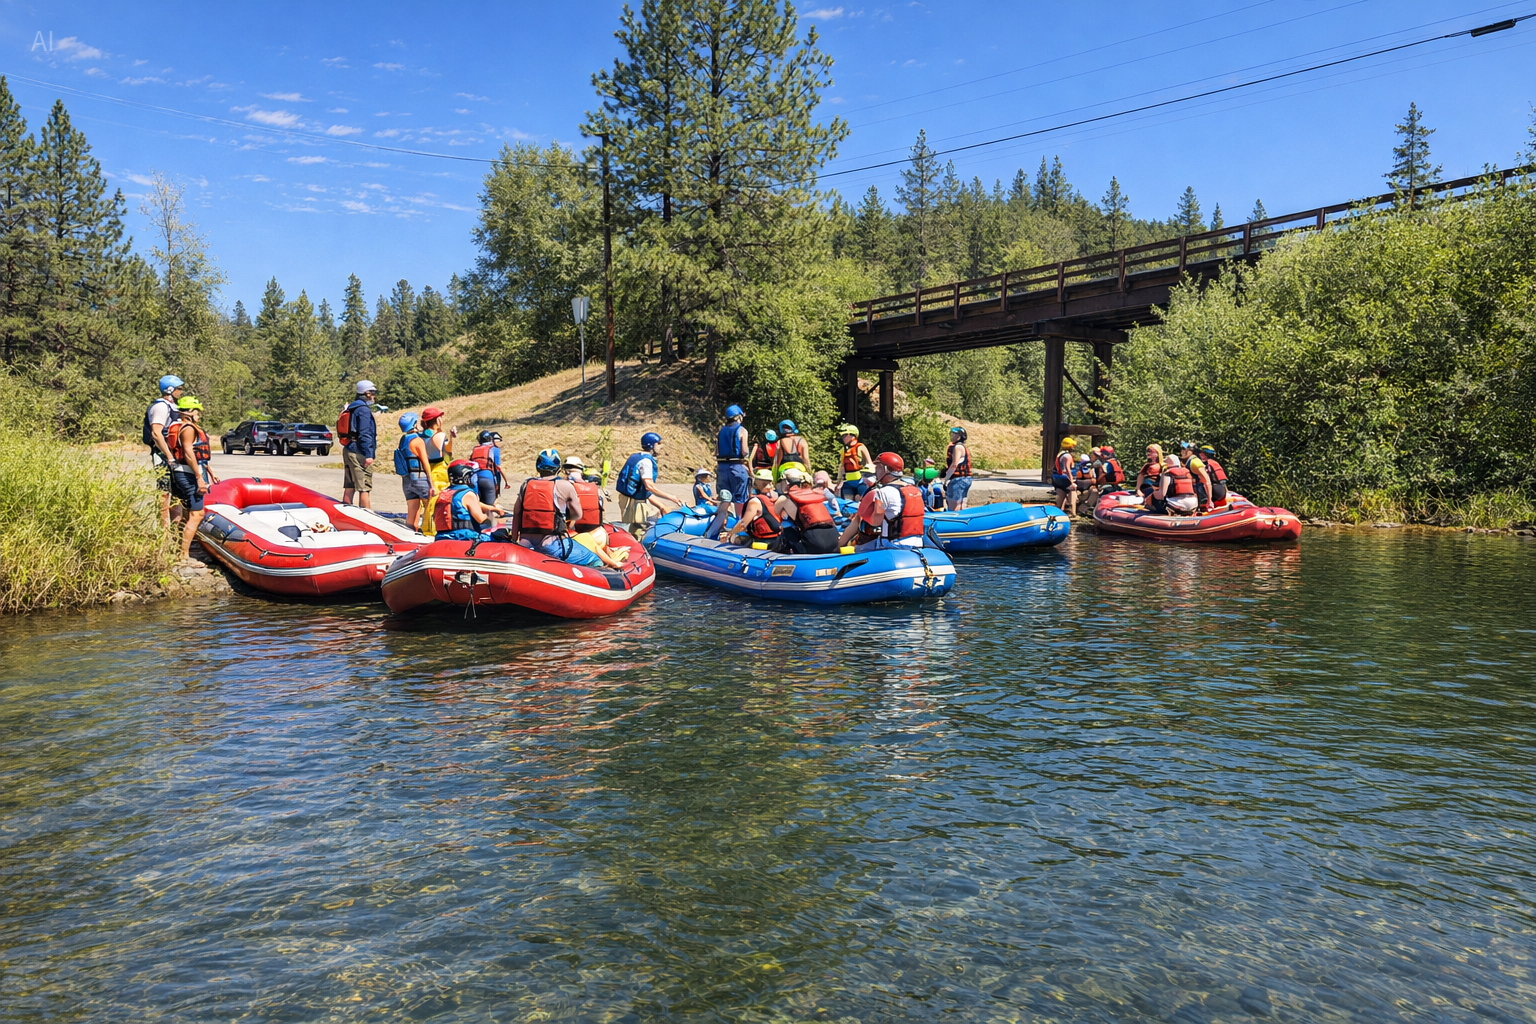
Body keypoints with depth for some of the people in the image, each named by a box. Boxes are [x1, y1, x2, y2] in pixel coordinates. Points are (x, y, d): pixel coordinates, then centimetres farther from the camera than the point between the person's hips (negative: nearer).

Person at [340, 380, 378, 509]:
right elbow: (364, 434, -18)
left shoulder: (350, 408, 18)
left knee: (349, 488, 11)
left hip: (348, 450, 10)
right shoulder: (363, 409, -12)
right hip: (359, 453, -10)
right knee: (365, 488, -8)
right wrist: (368, 455, -19)